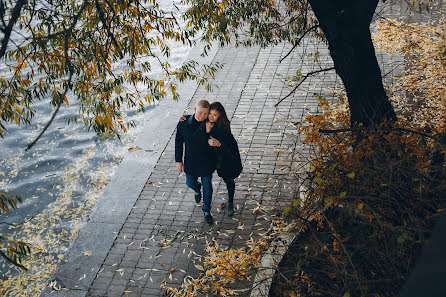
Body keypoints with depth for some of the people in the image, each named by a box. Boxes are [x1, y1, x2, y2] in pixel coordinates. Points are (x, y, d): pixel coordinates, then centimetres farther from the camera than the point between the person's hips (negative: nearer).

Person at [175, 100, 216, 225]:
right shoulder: (184, 123, -15)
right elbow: (178, 142, -3)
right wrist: (178, 160, -1)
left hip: (206, 162, -2)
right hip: (190, 162, 2)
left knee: (207, 187, 12)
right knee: (190, 183, 22)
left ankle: (206, 211, 35)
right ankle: (197, 189, 61)